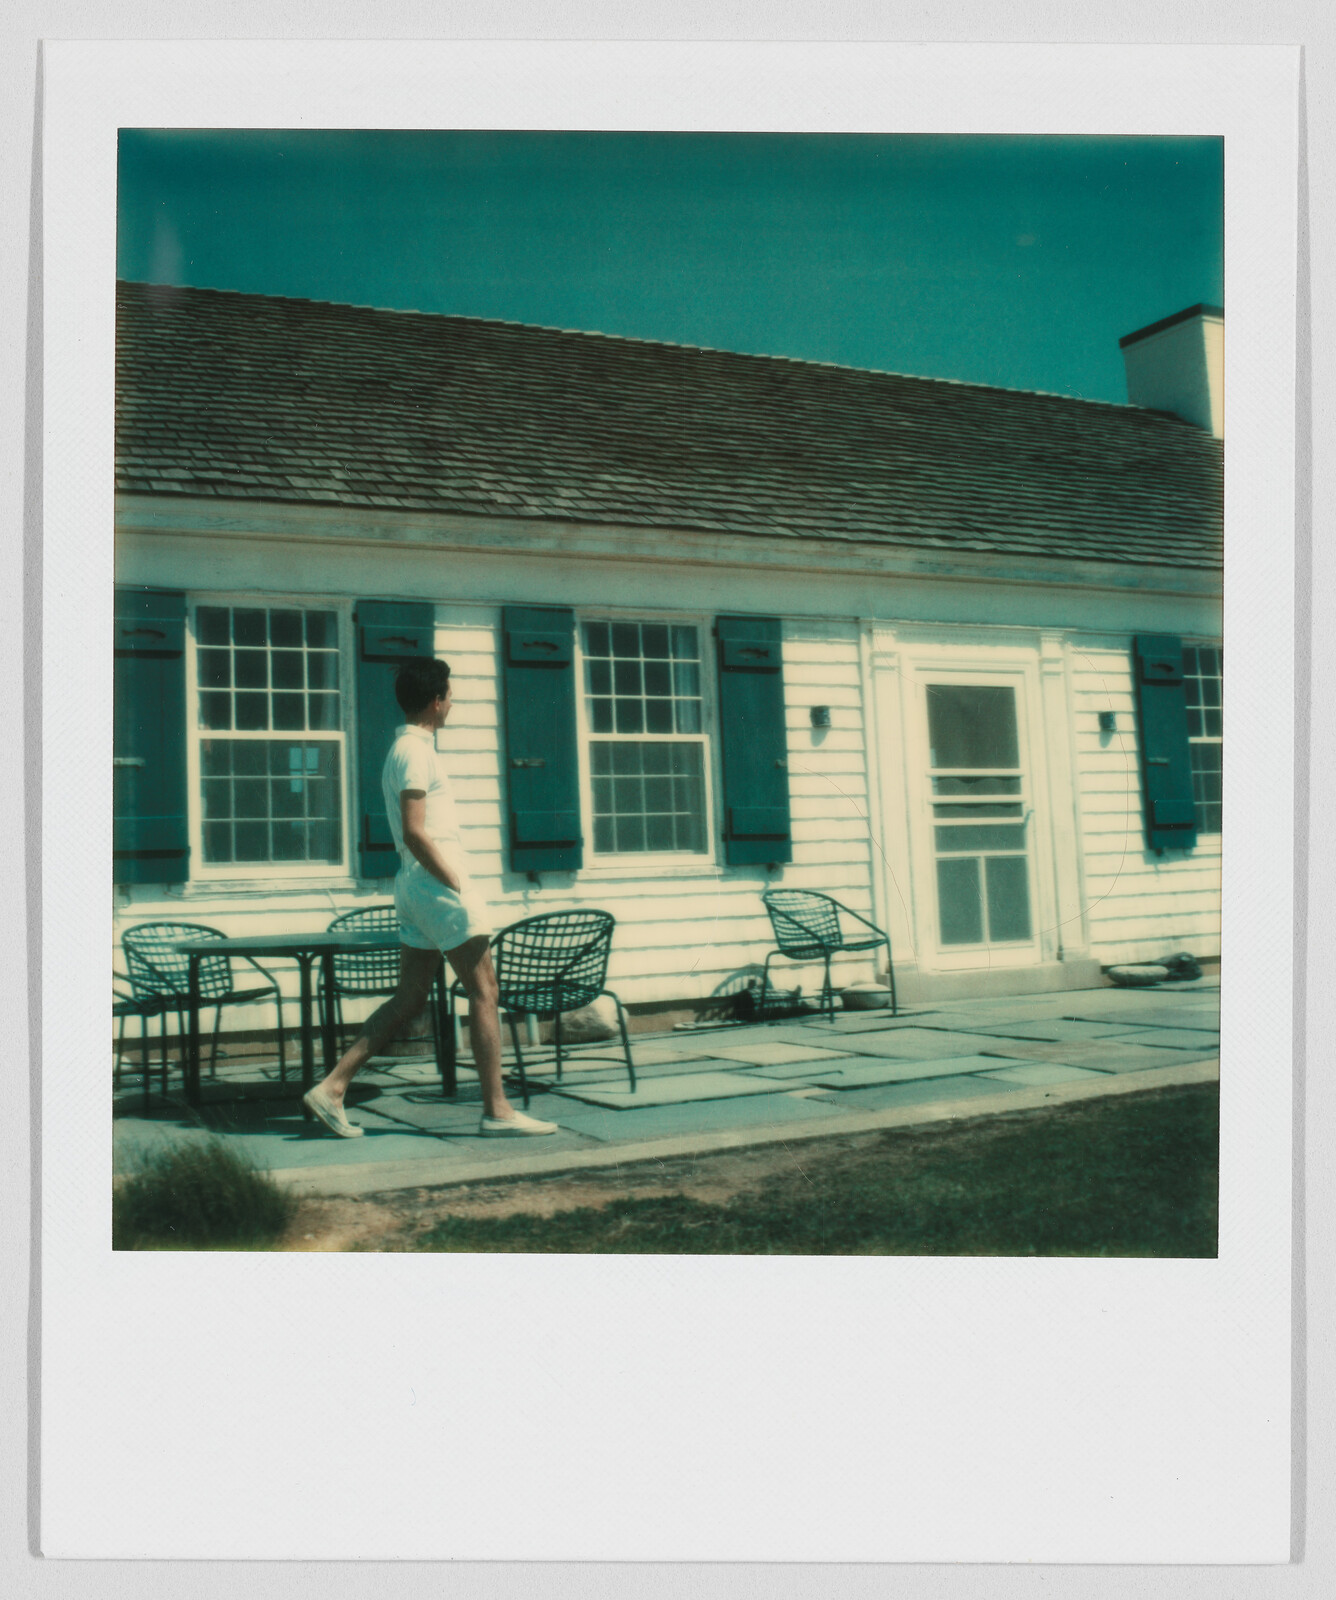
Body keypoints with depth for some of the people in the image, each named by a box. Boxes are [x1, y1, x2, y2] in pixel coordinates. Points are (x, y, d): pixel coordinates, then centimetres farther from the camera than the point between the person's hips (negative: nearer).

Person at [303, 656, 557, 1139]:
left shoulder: (405, 748, 19)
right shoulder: (416, 751, -12)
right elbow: (415, 833, -20)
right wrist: (458, 886, -17)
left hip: (416, 886, 10)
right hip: (437, 884, -10)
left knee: (409, 999, 10)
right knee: (483, 991, -4)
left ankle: (333, 1086, 8)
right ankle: (497, 1112, 0)